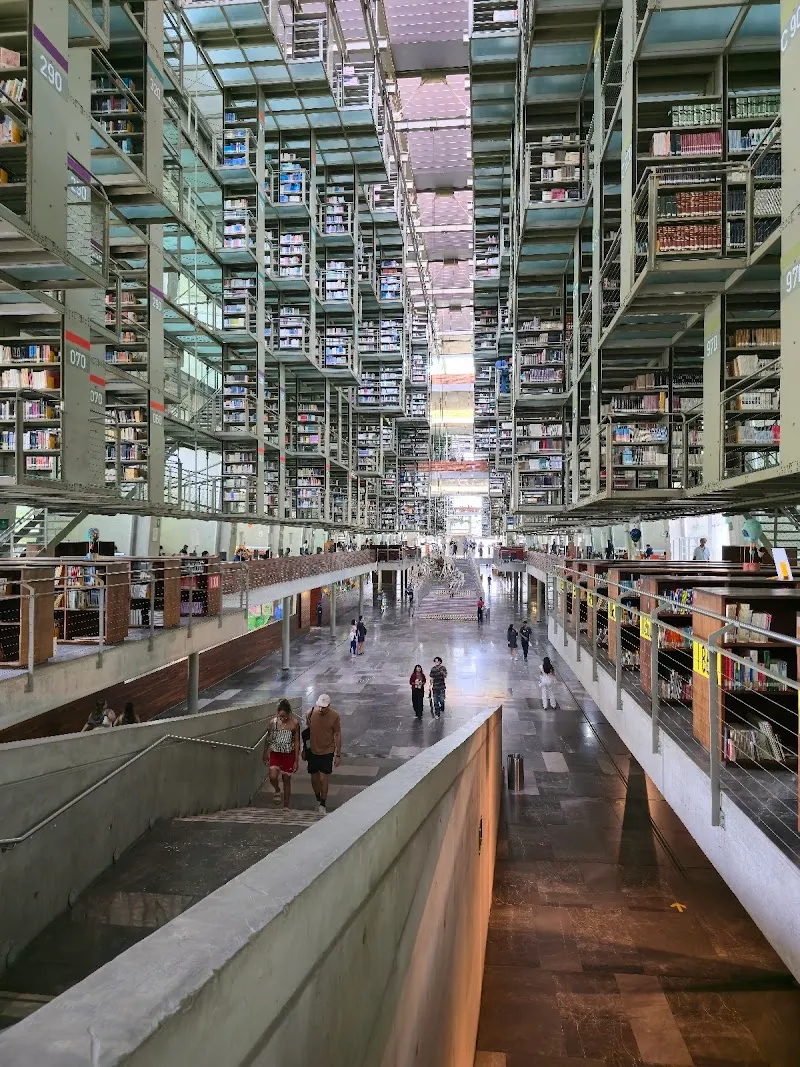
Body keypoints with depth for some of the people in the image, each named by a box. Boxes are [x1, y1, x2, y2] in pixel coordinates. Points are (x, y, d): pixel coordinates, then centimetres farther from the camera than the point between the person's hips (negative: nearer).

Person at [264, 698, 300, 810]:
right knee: (273, 777, -18)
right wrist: (265, 754, 12)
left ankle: (286, 806, 24)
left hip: (289, 755, -1)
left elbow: (297, 742, -6)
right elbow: (268, 739, 6)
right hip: (275, 753, 1)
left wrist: (296, 760, -6)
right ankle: (277, 791, 16)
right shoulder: (273, 722, -7)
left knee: (287, 780, 8)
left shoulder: (294, 723, -12)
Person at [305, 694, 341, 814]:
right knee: (314, 779, 12)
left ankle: (323, 804, 16)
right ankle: (318, 799, 37)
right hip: (313, 751, 3)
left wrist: (338, 755, -6)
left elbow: (338, 735, -7)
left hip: (327, 751, -3)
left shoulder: (334, 716, -16)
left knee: (323, 779, -5)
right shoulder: (311, 713, -10)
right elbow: (307, 731, 6)